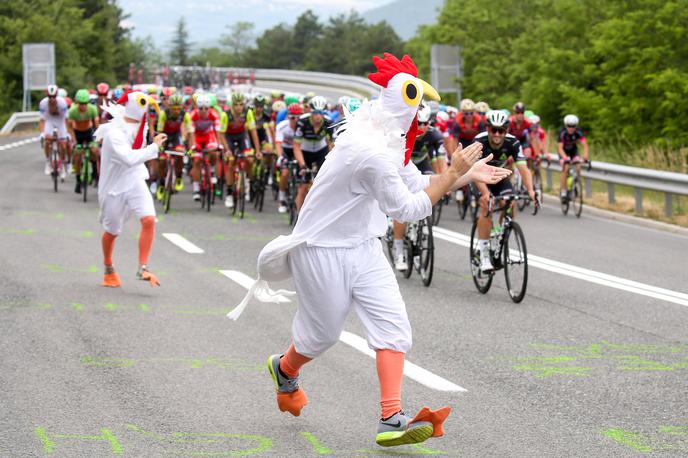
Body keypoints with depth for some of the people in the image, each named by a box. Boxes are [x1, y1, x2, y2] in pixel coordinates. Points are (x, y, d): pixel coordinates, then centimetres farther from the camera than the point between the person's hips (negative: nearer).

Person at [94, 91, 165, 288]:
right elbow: (129, 159, -39)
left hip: (135, 181, 5)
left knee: (149, 219, -18)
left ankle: (143, 269, -12)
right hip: (114, 187, -5)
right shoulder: (114, 133, -27)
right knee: (112, 232, 12)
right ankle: (108, 270, 38)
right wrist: (154, 147, -33)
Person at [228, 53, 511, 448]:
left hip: (363, 247, 9)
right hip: (323, 249, -9)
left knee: (393, 325, -8)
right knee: (324, 332, 9)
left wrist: (468, 174, 7)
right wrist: (454, 172, -24)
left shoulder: (389, 141, 3)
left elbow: (416, 184, 15)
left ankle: (392, 419, -13)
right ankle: (285, 369, 43)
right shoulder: (371, 151, -30)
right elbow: (408, 208, -26)